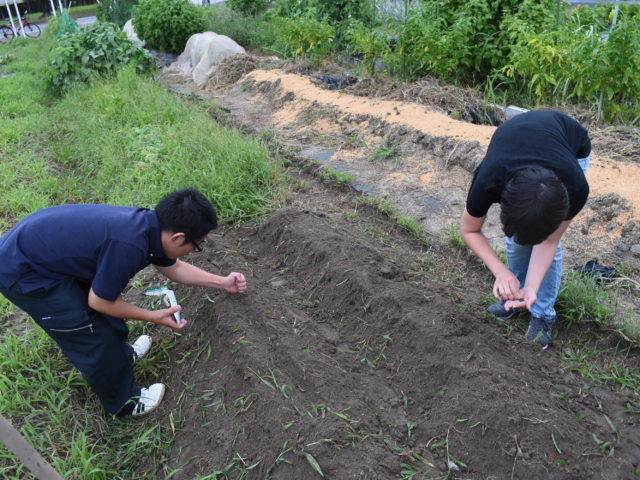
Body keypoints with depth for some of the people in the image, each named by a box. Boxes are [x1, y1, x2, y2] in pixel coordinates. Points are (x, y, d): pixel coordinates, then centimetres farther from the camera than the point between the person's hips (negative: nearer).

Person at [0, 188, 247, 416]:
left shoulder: (151, 224, -7)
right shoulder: (129, 245, -34)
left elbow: (173, 267, 13)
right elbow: (98, 301, -18)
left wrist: (222, 282, 15)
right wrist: (154, 316, -8)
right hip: (22, 273, -8)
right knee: (94, 339, 2)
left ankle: (120, 354, 47)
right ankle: (123, 402, 24)